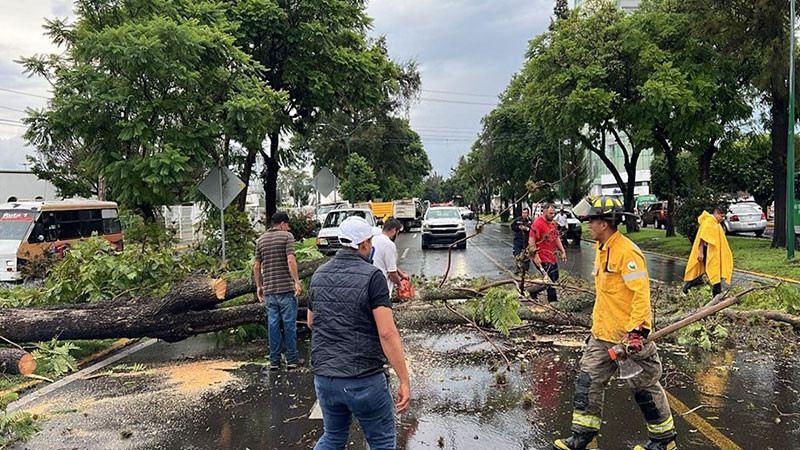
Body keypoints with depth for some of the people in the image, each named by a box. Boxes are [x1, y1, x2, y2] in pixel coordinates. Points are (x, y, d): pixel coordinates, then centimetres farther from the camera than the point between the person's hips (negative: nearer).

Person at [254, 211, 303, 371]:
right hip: (286, 287, -5)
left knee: (273, 324, 8)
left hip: (269, 289, 5)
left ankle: (274, 361, 11)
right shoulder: (287, 236, -4)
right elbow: (290, 260, -15)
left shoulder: (260, 240, 12)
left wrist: (259, 286, 17)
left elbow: (256, 266, 11)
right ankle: (292, 359, 7)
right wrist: (297, 281, -13)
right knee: (289, 323, 2)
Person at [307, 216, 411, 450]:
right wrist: (405, 381, -15)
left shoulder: (318, 275, 6)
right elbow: (387, 333, -19)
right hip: (364, 380, -6)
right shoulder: (372, 276, -13)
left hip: (324, 377, 6)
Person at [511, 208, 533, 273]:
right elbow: (512, 227, 9)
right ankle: (518, 268, 17)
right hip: (518, 240, 2)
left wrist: (527, 229, -20)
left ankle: (526, 269, 18)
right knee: (517, 255, 2)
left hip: (527, 241, -2)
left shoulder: (531, 221, -5)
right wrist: (518, 227, -7)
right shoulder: (517, 220, 4)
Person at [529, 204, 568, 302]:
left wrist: (563, 252, 15)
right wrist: (536, 256, -26)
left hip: (552, 257, 10)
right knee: (551, 281, -6)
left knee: (555, 277, 19)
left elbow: (556, 238, 21)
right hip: (542, 258, -10)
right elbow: (531, 240, -22)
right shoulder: (537, 223, -18)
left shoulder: (553, 223, 11)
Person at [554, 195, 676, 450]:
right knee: (588, 381, 8)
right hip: (602, 334, 9)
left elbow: (641, 293, -23)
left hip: (629, 336, -9)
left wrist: (636, 330, -27)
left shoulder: (627, 252, -19)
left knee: (644, 387, 7)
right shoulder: (601, 250, 11)